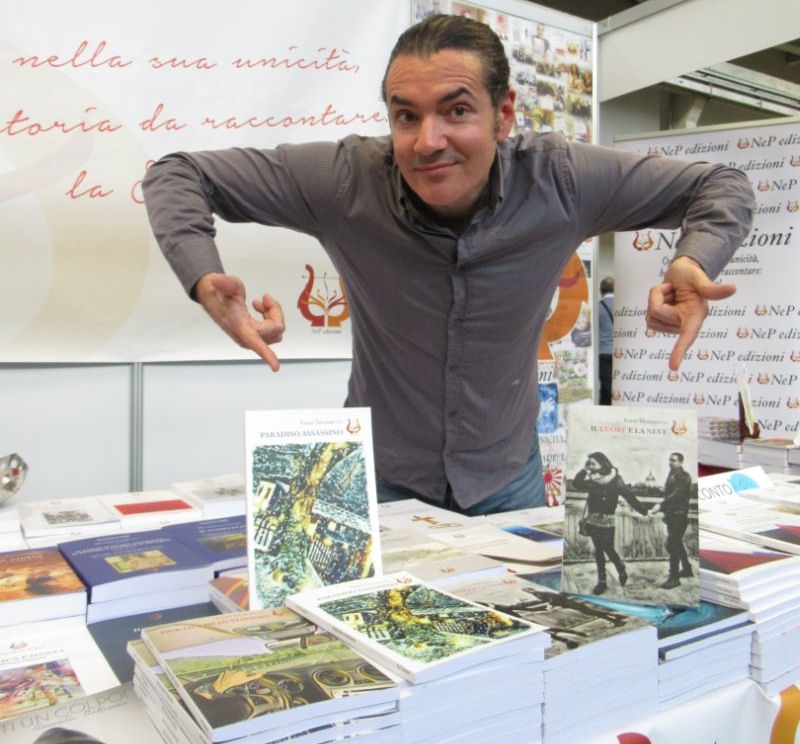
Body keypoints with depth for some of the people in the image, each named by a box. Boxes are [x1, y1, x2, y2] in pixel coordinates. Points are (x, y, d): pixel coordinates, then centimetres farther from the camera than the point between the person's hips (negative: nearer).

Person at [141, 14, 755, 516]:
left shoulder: (559, 181, -19)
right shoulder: (347, 178, -22)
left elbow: (720, 186, -5)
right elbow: (177, 174, -14)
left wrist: (694, 264, -28)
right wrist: (204, 279, -34)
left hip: (509, 482, 2)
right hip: (381, 483, -1)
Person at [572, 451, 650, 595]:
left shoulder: (615, 480, -12)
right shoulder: (592, 480, 2)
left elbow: (630, 497, -11)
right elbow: (576, 485, 2)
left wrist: (645, 511, -13)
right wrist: (583, 469, -4)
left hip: (607, 522, -5)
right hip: (592, 520, 5)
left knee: (609, 550, 0)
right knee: (598, 551, 10)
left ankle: (622, 571, 29)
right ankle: (602, 581, 19)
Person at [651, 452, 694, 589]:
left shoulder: (684, 477, -13)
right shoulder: (672, 475, 14)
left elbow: (676, 494, -25)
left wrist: (661, 505, -32)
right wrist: (665, 511, 15)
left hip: (679, 515, -9)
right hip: (672, 515, 9)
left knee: (672, 545, -11)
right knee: (677, 543, 19)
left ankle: (674, 577, -8)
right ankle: (686, 569, 35)